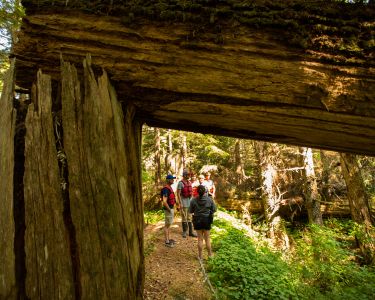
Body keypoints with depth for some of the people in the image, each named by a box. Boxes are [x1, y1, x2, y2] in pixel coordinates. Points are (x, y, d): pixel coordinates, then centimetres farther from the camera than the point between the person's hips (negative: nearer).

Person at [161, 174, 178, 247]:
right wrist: (169, 210, -19)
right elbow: (164, 201, -27)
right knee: (167, 225, -1)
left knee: (169, 224, 17)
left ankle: (168, 239, 28)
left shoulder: (170, 187, 10)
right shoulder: (166, 189, -21)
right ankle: (167, 241, 7)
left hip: (171, 208, 10)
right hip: (168, 209, -10)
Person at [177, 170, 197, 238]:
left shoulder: (189, 182, 9)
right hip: (184, 202, -6)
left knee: (190, 217, 9)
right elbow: (178, 194, -14)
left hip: (190, 201, 6)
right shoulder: (180, 183, -12)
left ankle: (191, 232, 14)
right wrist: (180, 203, -18)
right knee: (184, 217, 3)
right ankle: (184, 232, 14)